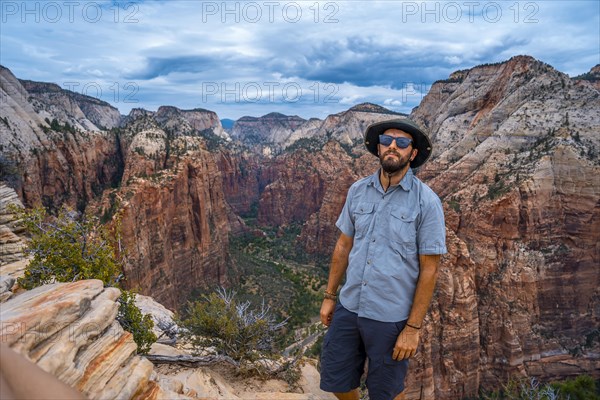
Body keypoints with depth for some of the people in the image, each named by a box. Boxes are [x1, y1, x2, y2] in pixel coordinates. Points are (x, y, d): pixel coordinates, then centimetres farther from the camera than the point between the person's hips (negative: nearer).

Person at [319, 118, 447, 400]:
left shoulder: (426, 201, -13)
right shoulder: (357, 191, 0)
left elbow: (429, 270, -11)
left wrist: (413, 328, -10)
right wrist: (329, 296, 10)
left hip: (391, 317, -4)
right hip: (349, 307, 4)